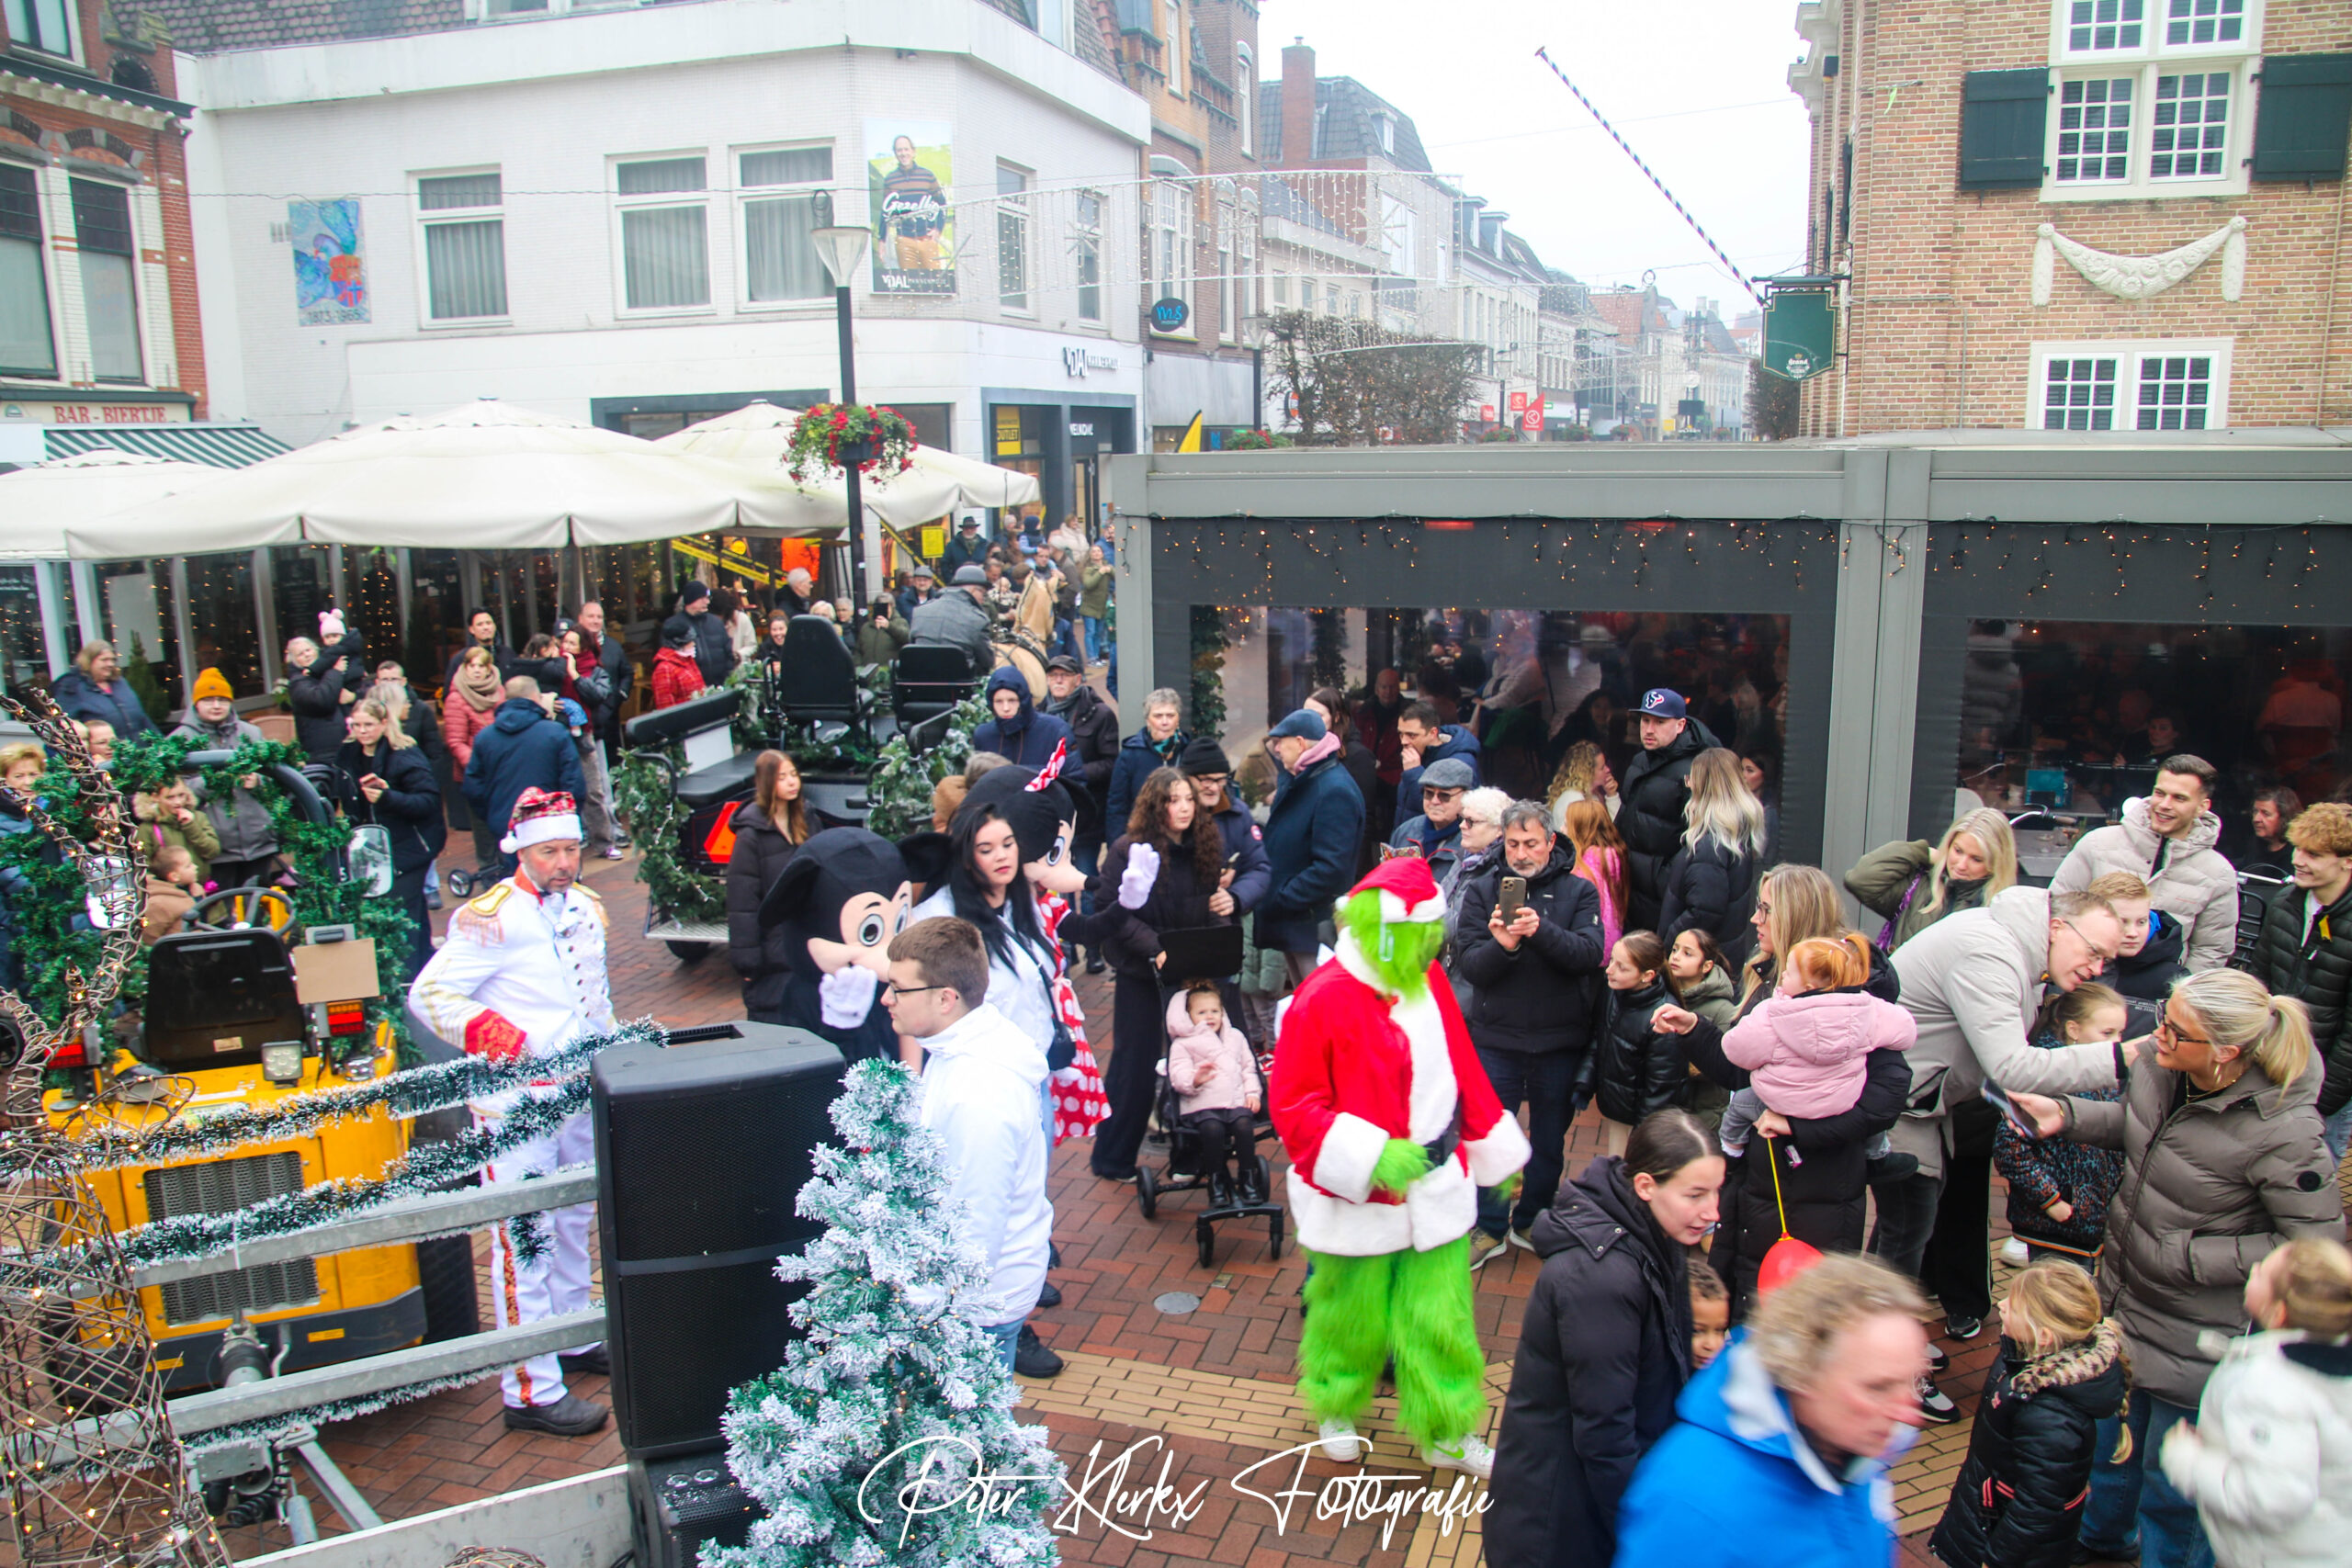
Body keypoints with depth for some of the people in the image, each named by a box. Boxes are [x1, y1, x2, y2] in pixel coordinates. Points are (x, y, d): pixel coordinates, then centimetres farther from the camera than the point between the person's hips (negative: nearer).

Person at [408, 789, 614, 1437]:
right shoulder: (490, 918, -16)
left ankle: (575, 1340, 38)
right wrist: (494, 1035, -26)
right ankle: (532, 1391, 1)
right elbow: (428, 994, -16)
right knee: (525, 1240, -5)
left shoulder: (588, 909, 9)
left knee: (576, 1220, 20)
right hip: (516, 1102, -8)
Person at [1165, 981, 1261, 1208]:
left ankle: (1248, 1180, -14)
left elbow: (1248, 1067, 26)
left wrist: (1252, 1092, 9)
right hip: (1201, 1104, -3)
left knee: (1244, 1125, -28)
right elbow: (1178, 1076, -3)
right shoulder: (1182, 1044, 9)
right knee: (1213, 1129, -33)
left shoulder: (1235, 1037, 25)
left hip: (1236, 1101, 3)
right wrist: (1195, 1080, -26)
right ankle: (1216, 1183, -17)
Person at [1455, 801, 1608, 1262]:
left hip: (1559, 1040, 0)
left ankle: (1532, 1222, 32)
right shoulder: (1481, 891, 1)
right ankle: (1489, 1227, 20)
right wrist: (1502, 947, -27)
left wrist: (1542, 931, -32)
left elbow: (1590, 954, -16)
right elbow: (1468, 966, -7)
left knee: (1549, 1138, 14)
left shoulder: (1579, 892, -1)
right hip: (1495, 1037, 0)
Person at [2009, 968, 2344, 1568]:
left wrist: (2193, 1257, -22)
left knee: (2171, 1484, 13)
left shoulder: (2281, 1132, -31)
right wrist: (2067, 1115, -6)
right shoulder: (2162, 1068, -13)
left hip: (2194, 1338, -6)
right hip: (2122, 1295, 7)